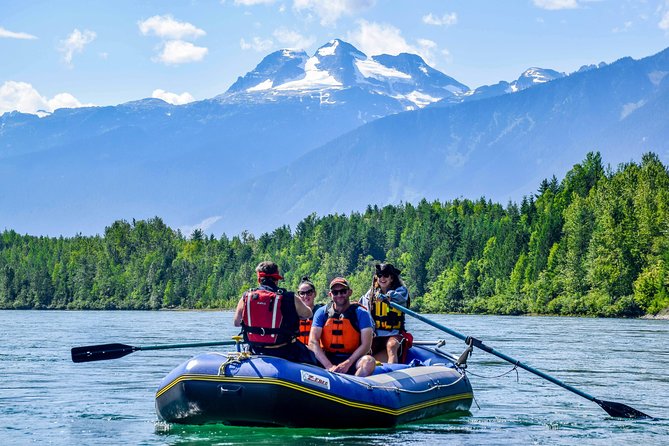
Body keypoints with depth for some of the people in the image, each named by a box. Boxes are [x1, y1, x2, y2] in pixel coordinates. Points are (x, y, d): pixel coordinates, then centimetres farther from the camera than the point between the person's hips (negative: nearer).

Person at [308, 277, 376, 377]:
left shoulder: (361, 313, 2)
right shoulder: (322, 313, 5)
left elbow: (366, 344, -6)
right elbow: (313, 342, -6)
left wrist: (347, 363, -20)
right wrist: (329, 366, -20)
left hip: (352, 360, -1)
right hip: (328, 359, 2)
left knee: (369, 361, -33)